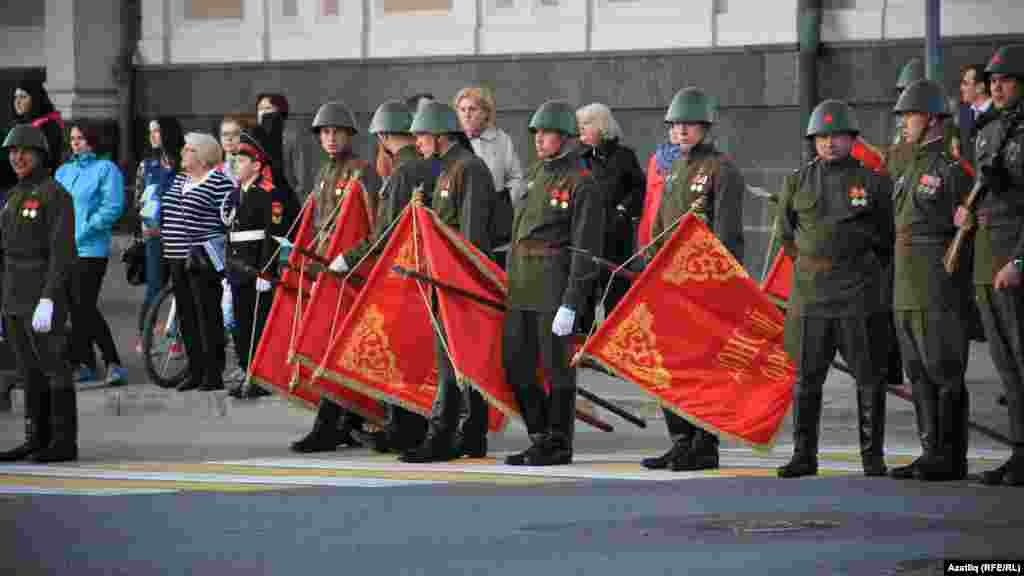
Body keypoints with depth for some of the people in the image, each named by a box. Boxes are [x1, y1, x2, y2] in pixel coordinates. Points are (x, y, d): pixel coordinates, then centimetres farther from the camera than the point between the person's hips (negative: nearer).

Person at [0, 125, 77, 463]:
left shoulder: (55, 194, -12)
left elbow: (63, 251, -17)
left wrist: (47, 300, -24)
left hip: (43, 293, -8)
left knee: (53, 369, -5)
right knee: (30, 372, 10)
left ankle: (64, 442, -1)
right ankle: (37, 440, 14)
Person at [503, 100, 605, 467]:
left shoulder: (581, 183, -10)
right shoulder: (536, 173, 14)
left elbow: (585, 249, -14)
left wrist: (570, 304, -18)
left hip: (555, 285, -8)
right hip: (521, 285, 8)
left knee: (556, 364, 0)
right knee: (515, 364, 8)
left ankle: (559, 444, 9)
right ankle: (540, 437, 20)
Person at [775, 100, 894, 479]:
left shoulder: (874, 183, 2)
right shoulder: (797, 184, 8)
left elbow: (889, 238, 12)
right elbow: (786, 234, 20)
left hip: (859, 295, -2)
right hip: (809, 294, 2)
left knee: (868, 376, 1)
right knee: (806, 378, 3)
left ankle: (873, 456, 7)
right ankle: (804, 455, 8)